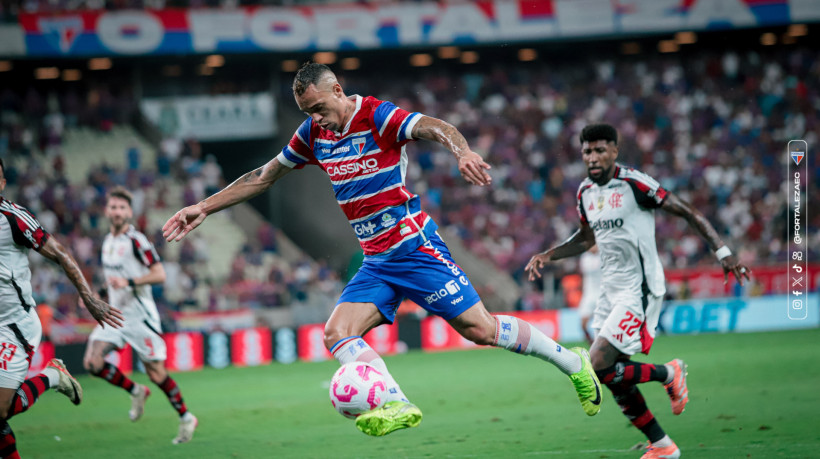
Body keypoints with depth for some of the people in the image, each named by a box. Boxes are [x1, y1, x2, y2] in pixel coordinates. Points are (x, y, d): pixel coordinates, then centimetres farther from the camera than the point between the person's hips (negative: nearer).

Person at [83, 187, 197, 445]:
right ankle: (136, 392, 12)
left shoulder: (136, 241, -14)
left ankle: (186, 418, 16)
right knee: (92, 362, -9)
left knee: (156, 374, -3)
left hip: (139, 314, -7)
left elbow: (159, 275, -19)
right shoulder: (108, 240, 12)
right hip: (115, 314, 7)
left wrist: (128, 282, -29)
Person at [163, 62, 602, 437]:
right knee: (337, 334, -14)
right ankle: (397, 405, -28)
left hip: (415, 247, -7)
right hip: (375, 262, 7)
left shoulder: (378, 117, -13)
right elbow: (263, 176, 18)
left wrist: (463, 153, -52)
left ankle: (571, 362, 10)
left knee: (480, 329, -9)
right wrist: (204, 208, 15)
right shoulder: (314, 134, 7)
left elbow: (437, 128, -29)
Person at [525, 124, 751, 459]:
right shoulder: (586, 192, 10)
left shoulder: (634, 184, -13)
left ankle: (669, 373, 5)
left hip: (639, 291, -8)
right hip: (610, 290, 8)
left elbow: (688, 213, -10)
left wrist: (723, 252, -16)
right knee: (616, 377, 6)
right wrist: (547, 256, 17)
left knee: (598, 367, -18)